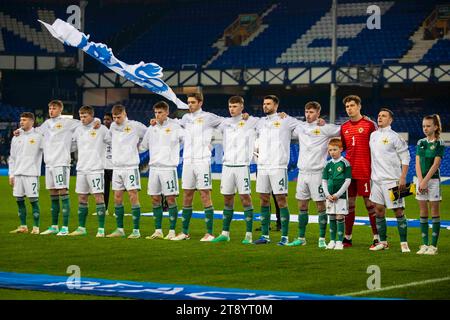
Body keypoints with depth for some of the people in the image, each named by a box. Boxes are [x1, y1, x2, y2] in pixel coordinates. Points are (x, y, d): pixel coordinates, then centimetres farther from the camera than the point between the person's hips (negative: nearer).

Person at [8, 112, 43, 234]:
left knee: (33, 200, -6)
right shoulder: (16, 138, 14)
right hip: (18, 174, 5)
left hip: (31, 174, -5)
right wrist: (11, 174, 11)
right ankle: (23, 226, 14)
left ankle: (36, 227, -1)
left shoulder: (38, 136, -2)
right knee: (19, 200, 6)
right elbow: (12, 158, 16)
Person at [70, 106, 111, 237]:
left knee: (98, 197, -7)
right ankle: (81, 228, 17)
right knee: (82, 198, 9)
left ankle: (101, 229, -5)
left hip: (96, 168, -6)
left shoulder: (101, 129, -5)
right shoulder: (78, 130, 11)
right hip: (81, 168, 6)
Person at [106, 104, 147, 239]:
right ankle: (119, 229, 13)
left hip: (131, 166, -6)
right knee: (117, 197, 7)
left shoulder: (135, 126, -6)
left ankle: (136, 230, -6)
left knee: (133, 196, -8)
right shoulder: (113, 126, 10)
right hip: (116, 167, 6)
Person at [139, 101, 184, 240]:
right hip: (153, 167, 5)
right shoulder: (151, 129, 12)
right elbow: (142, 146, 21)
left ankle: (172, 231, -1)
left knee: (171, 199, -5)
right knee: (155, 199, 6)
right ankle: (158, 231, 13)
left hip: (168, 167, -5)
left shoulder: (175, 126, -4)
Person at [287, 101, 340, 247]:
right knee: (302, 206, 9)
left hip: (317, 172, -5)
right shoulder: (301, 128, 10)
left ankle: (322, 239, 2)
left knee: (320, 205, -3)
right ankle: (301, 238, 16)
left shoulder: (325, 128, -5)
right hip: (302, 171, 5)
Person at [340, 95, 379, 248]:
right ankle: (347, 238, 15)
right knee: (349, 204, 9)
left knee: (369, 203, -3)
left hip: (365, 171, -5)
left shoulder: (369, 124, -4)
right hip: (349, 171, 5)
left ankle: (377, 238, 1)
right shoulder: (344, 127, 12)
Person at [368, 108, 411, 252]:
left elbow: (405, 158, -6)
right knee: (379, 210, 7)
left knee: (398, 211, -4)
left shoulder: (394, 137, -6)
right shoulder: (373, 135, 12)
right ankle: (383, 242, 14)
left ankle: (404, 243, 0)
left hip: (392, 180, -6)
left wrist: (403, 178, -13)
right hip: (377, 179, 6)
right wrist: (372, 175, 16)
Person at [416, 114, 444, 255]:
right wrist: (420, 180, -8)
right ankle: (424, 245, 9)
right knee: (423, 212, 5)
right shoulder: (420, 143, 10)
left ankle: (433, 245, -2)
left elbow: (436, 164, -11)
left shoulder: (439, 143, -5)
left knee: (434, 212, -2)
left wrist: (425, 181, -15)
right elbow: (417, 163, 5)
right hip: (421, 180, 5)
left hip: (433, 180, -5)